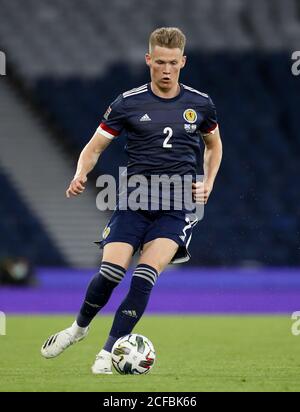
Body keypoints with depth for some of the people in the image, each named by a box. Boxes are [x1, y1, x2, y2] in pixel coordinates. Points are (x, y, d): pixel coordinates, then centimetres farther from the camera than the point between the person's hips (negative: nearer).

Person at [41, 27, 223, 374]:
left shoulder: (200, 104, 5)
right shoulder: (128, 103, 1)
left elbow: (213, 145, 24)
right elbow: (95, 147, 6)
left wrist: (208, 184, 9)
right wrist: (81, 175, -14)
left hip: (177, 206, 0)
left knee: (145, 275, -19)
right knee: (111, 271, -15)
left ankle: (109, 352, -12)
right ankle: (79, 326, 15)